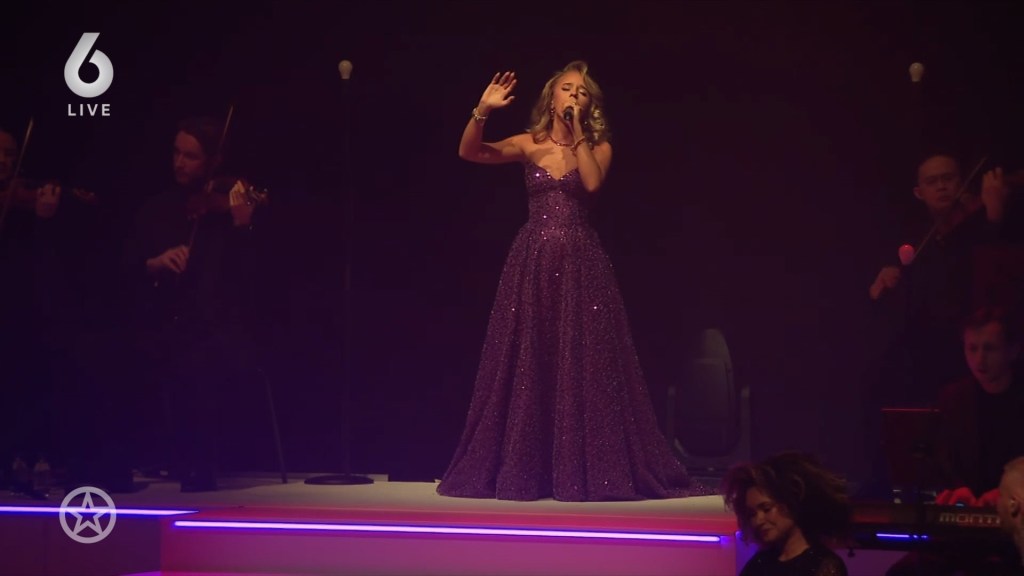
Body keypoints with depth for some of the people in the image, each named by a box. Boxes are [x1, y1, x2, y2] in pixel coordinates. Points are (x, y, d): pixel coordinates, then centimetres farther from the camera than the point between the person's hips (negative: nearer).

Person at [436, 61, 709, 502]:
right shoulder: (529, 144, 5)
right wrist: (482, 112, -24)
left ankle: (588, 471, 5)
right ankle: (520, 473, 11)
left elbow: (592, 182, -16)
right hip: (533, 263, 1)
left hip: (580, 264, -1)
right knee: (525, 366, 2)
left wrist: (577, 131, -13)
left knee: (584, 367, -2)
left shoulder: (598, 148, 5)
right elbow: (469, 152, -8)